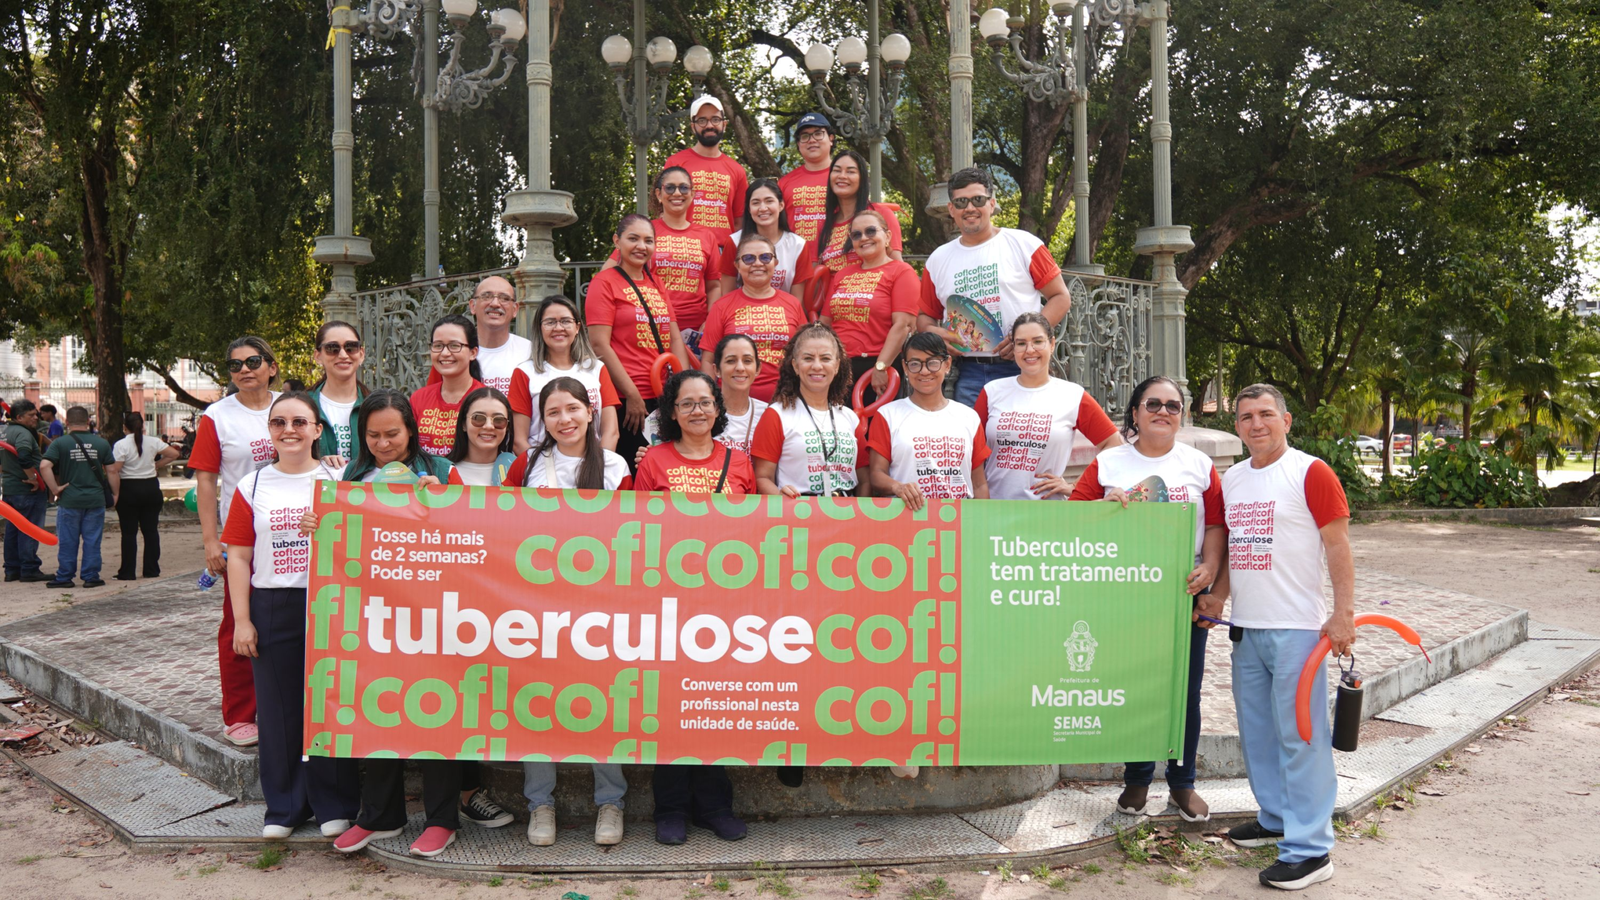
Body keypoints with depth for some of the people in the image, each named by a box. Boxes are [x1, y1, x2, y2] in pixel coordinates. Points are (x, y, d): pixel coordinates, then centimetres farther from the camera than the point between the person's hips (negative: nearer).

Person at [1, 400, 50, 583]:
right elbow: (23, 457, -31)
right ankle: (29, 570, -2)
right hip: (28, 490, -10)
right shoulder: (23, 433, -16)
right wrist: (34, 478, -21)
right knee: (29, 531, -5)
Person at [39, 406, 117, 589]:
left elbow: (44, 466, -16)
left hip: (69, 500, -1)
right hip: (96, 499, 1)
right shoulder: (101, 443, 3)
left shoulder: (60, 443, -4)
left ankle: (64, 577, 13)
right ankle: (91, 577, 9)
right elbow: (111, 471, 3)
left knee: (67, 541, 7)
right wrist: (114, 494, 12)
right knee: (92, 541, 6)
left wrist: (55, 489, -8)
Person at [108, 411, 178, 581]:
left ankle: (127, 572, 3)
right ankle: (152, 570, 11)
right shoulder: (153, 442, 1)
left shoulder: (121, 445, -10)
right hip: (151, 487, 4)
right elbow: (174, 454, 6)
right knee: (151, 530, 9)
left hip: (129, 490, -4)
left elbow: (113, 470, -16)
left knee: (129, 532, 1)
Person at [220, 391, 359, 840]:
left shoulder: (338, 481, 4)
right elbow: (239, 557, 6)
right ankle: (284, 807, 21)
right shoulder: (253, 486, 7)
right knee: (278, 709, 7)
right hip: (273, 609, 1)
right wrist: (242, 620, 0)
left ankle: (335, 805, 16)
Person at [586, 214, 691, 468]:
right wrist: (632, 395, -15)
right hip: (627, 401, -6)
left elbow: (674, 338, 15)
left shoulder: (656, 284, 17)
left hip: (666, 398, 6)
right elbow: (599, 344, -10)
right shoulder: (604, 283, -2)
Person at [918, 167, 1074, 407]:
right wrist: (932, 332, -4)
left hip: (1022, 370, -2)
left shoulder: (1024, 245, 4)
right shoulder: (938, 260, 13)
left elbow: (1061, 297, 3)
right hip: (969, 375, 2)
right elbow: (925, 315, 20)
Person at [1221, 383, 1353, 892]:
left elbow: (1337, 544, -10)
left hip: (1295, 627, -7)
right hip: (1246, 626, 7)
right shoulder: (1232, 479, 12)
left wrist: (1344, 612, -14)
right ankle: (1276, 817, 31)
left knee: (1299, 734, -5)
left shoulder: (1310, 473, -7)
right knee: (1257, 730, 15)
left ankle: (1310, 849, 1)